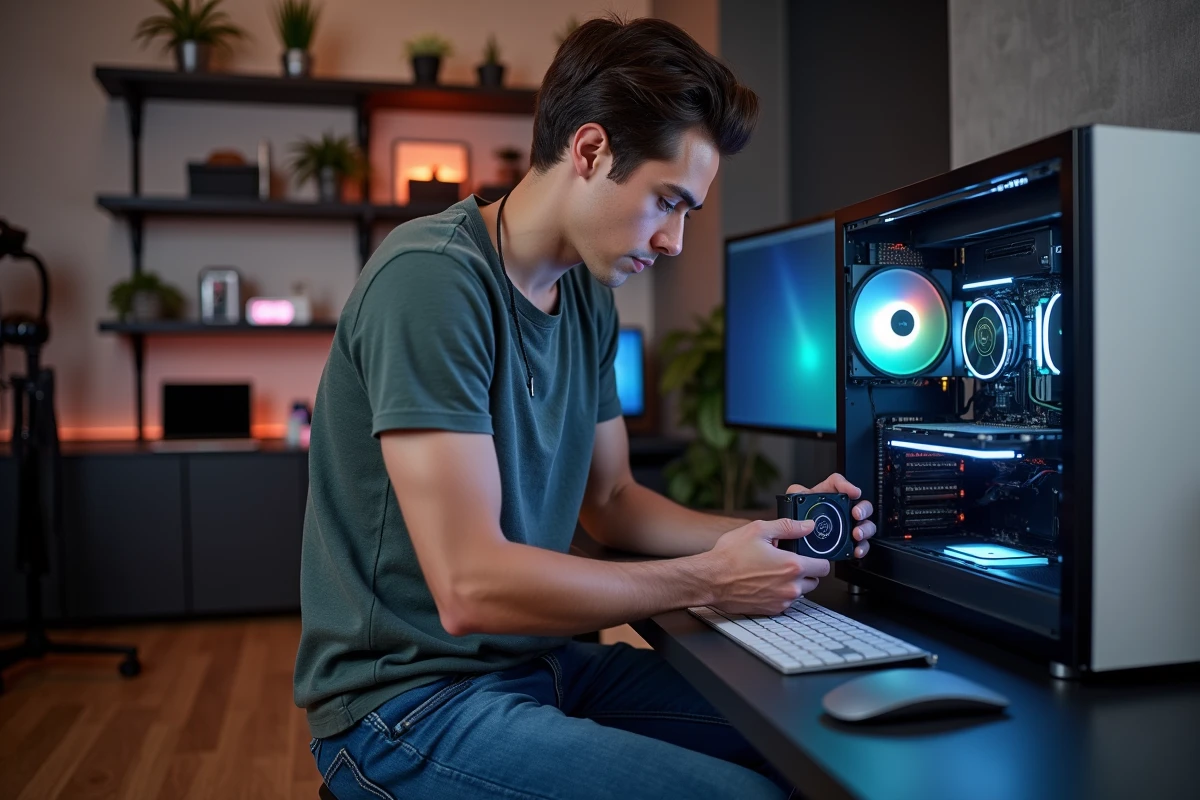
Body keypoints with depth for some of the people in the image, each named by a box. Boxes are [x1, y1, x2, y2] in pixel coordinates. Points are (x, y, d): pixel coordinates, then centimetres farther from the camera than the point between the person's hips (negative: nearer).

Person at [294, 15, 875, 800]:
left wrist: (760, 532, -2)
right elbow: (470, 587, -26)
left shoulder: (589, 299, 4)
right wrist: (708, 579, -17)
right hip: (411, 700, -7)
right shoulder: (433, 276, -22)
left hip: (536, 658, 8)